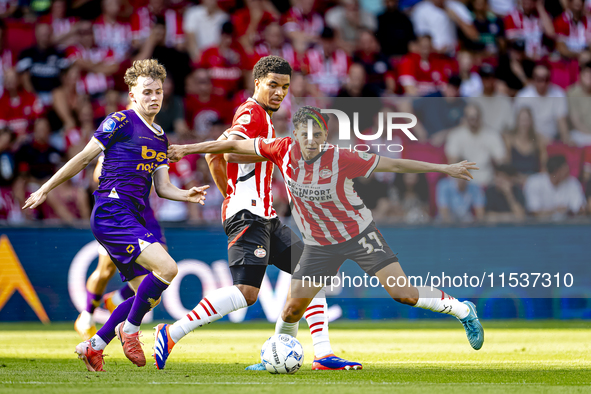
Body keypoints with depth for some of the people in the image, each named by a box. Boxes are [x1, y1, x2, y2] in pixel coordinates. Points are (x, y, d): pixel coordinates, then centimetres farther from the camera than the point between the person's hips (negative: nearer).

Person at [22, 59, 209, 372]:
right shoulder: (121, 122, -5)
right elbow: (84, 158, -1)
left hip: (134, 219, 9)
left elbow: (162, 187, 17)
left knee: (147, 294, 6)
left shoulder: (160, 138, 19)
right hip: (112, 213, -9)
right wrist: (45, 190, 2)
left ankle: (94, 346, 16)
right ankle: (129, 328, -5)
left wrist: (187, 195, -3)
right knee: (167, 268, -23)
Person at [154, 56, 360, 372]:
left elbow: (214, 155, 27)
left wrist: (229, 194, 28)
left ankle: (323, 354, 3)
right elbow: (231, 152, -24)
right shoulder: (253, 113, -7)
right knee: (246, 292, -22)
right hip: (248, 215, -11)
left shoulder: (258, 116, 23)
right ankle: (172, 334, -17)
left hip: (264, 218, 11)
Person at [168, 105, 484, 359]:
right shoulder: (283, 150, -15)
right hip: (318, 244, 3)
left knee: (403, 293, -12)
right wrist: (186, 149, 1)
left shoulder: (340, 159, -23)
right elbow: (235, 145, -4)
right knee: (292, 308, -1)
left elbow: (391, 164, -16)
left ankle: (464, 311, 8)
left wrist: (444, 169, -14)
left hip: (358, 233, -3)